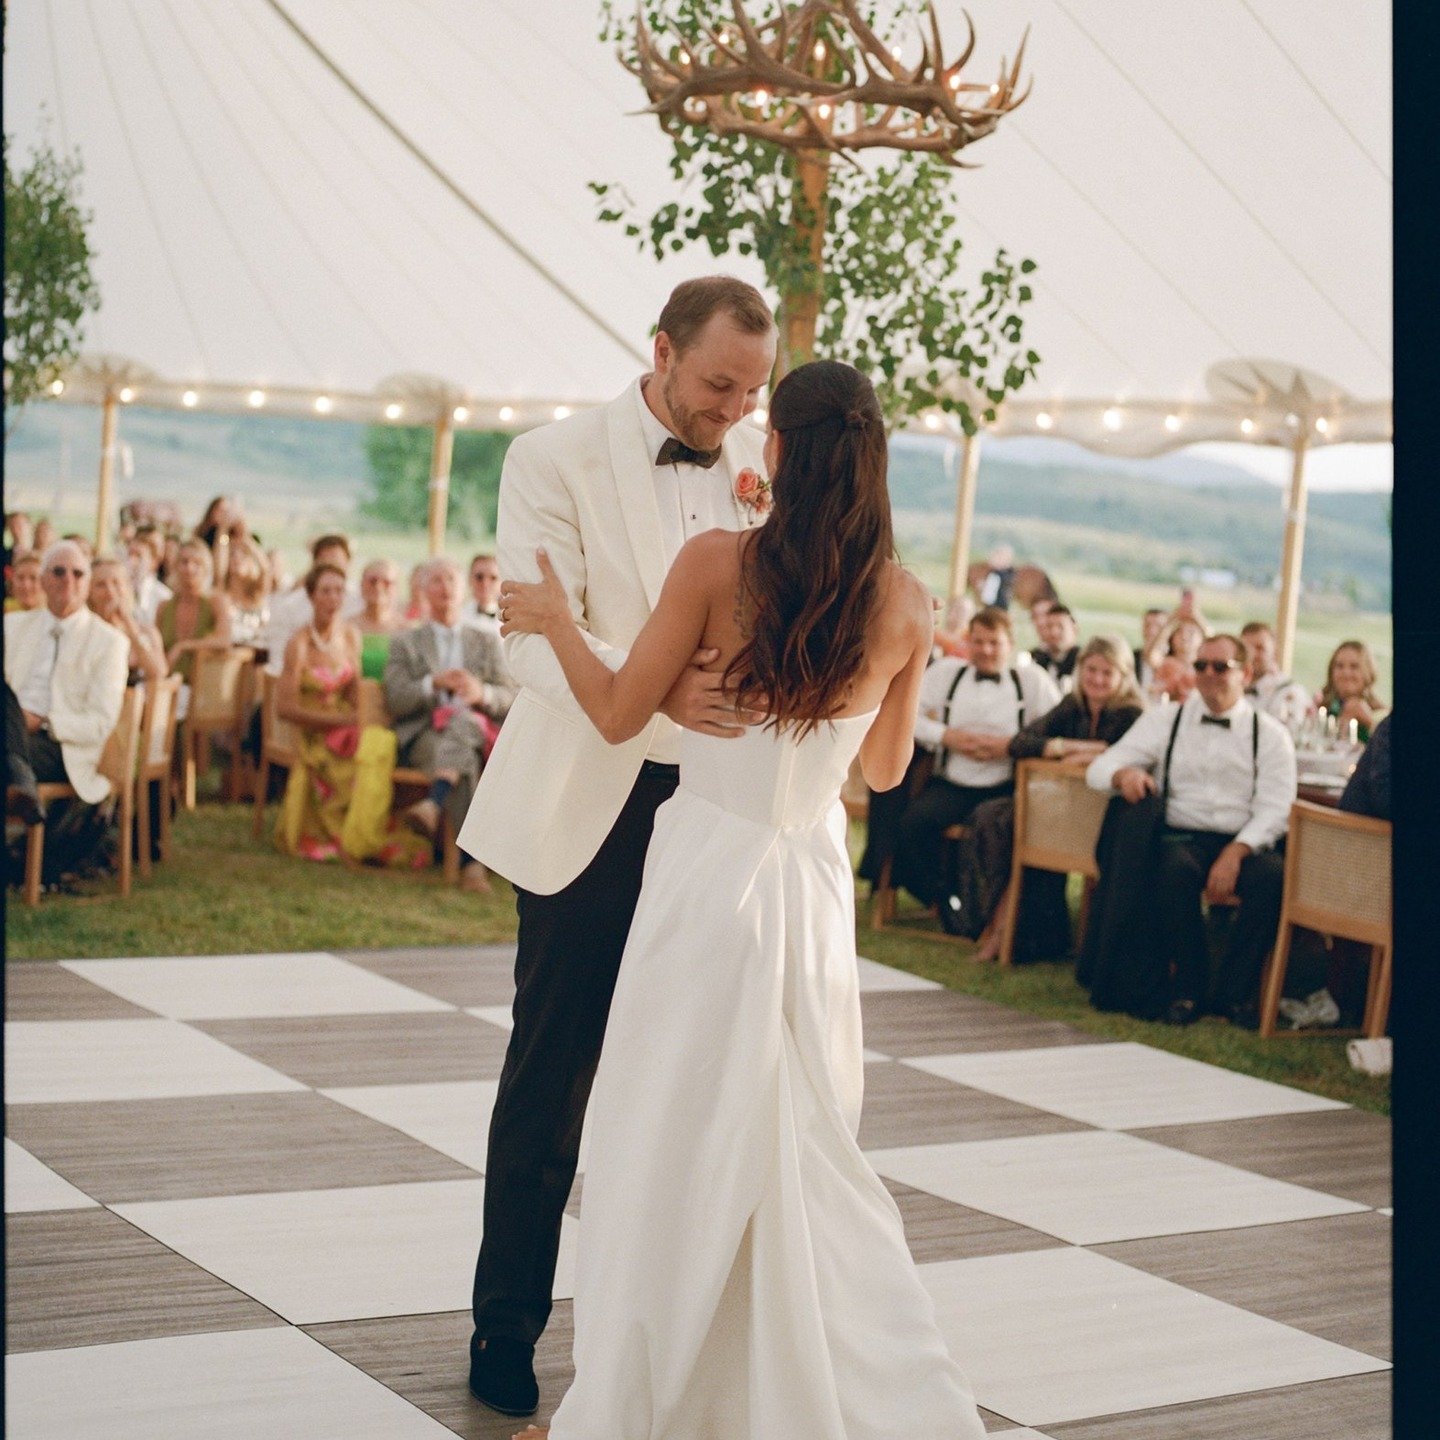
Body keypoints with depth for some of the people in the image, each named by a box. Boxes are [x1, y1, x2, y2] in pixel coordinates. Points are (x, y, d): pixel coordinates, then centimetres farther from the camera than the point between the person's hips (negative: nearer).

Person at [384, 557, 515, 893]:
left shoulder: (487, 642, 25)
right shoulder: (405, 643, 21)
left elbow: (510, 701, 13)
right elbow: (395, 701, 5)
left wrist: (482, 692, -12)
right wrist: (434, 683, -13)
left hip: (479, 735, 1)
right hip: (422, 737, -1)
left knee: (462, 723, -39)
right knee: (462, 754, -39)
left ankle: (434, 803, -56)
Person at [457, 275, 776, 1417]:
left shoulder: (765, 472, 8)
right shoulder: (556, 460, -5)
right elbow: (539, 638, -16)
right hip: (592, 807, -3)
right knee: (553, 1075, 4)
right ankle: (507, 1324, 17)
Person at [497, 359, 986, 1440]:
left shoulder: (718, 563, -12)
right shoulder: (907, 607, -2)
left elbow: (620, 714, -4)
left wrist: (556, 620, 11)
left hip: (708, 874, -4)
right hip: (816, 884, 4)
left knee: (667, 1145, 7)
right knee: (803, 1148, 17)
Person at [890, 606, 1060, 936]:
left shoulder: (1032, 679, 10)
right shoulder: (946, 671, 13)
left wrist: (1011, 745, -12)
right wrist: (945, 736, -7)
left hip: (1004, 789, -2)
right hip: (949, 785, 2)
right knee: (912, 824, -27)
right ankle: (944, 897, -4)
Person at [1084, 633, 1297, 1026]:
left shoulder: (1270, 734, 11)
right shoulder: (1164, 720, 14)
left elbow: (1274, 807, 0)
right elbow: (1099, 768, 9)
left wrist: (1235, 854, -18)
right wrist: (1124, 773, -17)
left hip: (1244, 843, 0)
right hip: (1181, 836, 0)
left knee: (1273, 876, -32)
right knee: (1175, 869, -34)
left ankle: (1234, 992, -15)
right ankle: (1189, 986, -17)